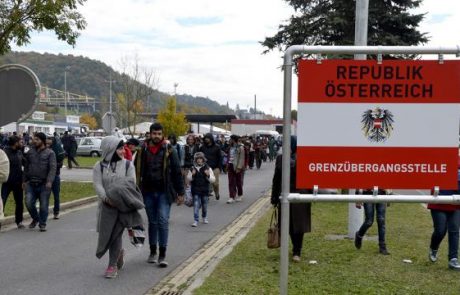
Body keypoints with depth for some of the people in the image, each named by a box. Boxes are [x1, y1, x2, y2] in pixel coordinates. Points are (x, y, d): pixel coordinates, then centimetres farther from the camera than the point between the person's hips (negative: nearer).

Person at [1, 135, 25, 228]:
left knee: (19, 202, 13)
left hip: (18, 182, 6)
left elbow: (25, 163, 15)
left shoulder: (19, 152, 6)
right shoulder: (5, 152, -13)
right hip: (7, 182, -6)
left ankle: (19, 221, 27)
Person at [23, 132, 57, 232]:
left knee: (44, 205, 1)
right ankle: (35, 218, 20)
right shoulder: (30, 152, 11)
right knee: (29, 203, -6)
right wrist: (25, 180, 16)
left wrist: (49, 181, -23)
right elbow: (26, 167, 19)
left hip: (44, 184, -3)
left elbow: (53, 168, -11)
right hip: (31, 184, 3)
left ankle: (42, 224, 18)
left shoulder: (50, 153, -2)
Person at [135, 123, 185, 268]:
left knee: (163, 220, -9)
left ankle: (162, 255, -3)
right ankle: (153, 252, 24)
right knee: (152, 222, 12)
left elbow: (177, 172, 1)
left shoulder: (169, 150, -2)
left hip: (164, 192, -2)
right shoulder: (143, 151, 3)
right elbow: (137, 171, 8)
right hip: (148, 192, 2)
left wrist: (180, 193, -1)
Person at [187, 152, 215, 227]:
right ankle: (195, 220, -7)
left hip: (205, 190, 1)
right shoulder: (192, 169, 2)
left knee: (204, 205, 13)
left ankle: (204, 218, 35)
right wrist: (192, 175, -14)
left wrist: (208, 175, -22)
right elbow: (188, 179, 6)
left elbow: (213, 180, -2)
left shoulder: (208, 168, 0)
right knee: (196, 205, -8)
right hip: (195, 190, -1)